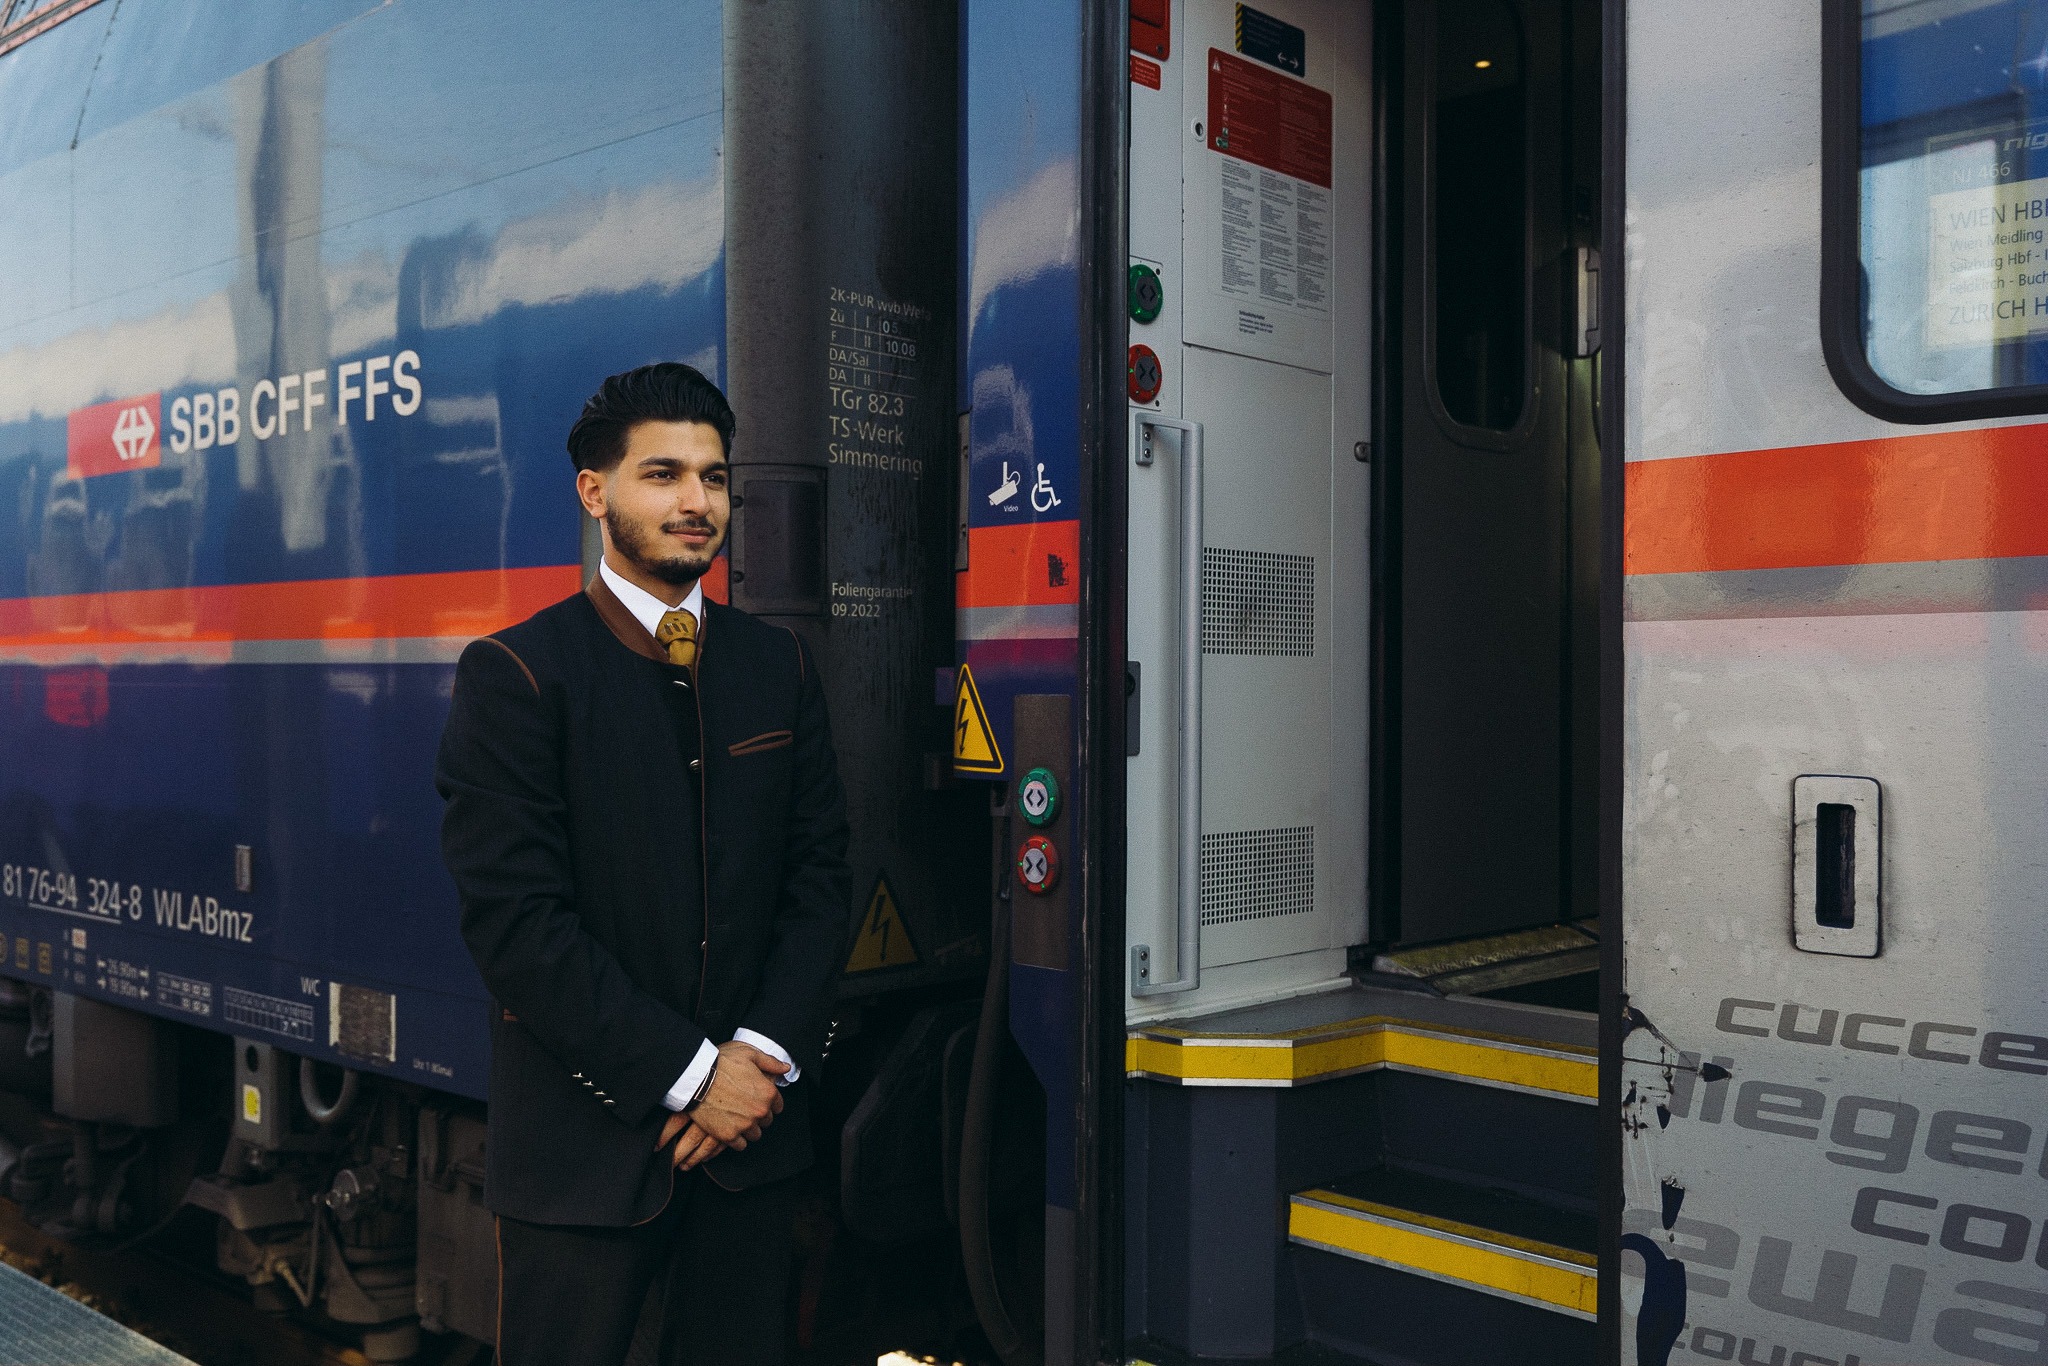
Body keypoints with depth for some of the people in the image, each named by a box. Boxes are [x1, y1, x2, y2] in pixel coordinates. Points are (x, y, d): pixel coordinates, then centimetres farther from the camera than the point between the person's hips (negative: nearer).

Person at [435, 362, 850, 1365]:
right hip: (585, 1139, -4)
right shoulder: (515, 675, -7)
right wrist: (686, 1075, -13)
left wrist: (765, 1055, -6)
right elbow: (516, 918, -13)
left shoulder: (778, 665, 8)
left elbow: (818, 873, 7)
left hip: (753, 1129, 4)